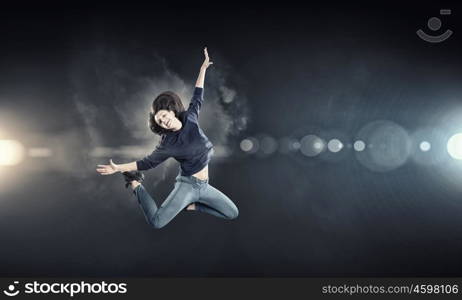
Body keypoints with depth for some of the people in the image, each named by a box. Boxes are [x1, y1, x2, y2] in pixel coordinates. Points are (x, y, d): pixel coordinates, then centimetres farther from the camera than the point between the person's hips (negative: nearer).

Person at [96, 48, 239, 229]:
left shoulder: (190, 118, 0)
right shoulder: (168, 143, -10)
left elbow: (197, 98, 15)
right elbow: (148, 162, 0)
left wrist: (203, 68, 18)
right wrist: (119, 168, -8)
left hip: (203, 186, 5)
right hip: (186, 185, -5)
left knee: (233, 214, 4)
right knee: (156, 222, -19)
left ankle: (191, 205, 13)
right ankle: (135, 185, 5)